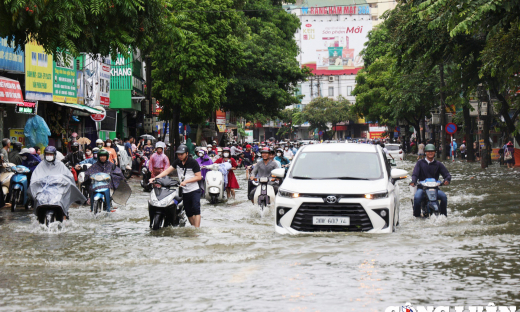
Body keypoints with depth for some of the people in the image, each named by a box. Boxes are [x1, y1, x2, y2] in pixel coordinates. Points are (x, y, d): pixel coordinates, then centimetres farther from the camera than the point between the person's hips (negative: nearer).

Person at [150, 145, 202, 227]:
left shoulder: (193, 162, -9)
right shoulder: (177, 162, 6)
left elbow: (199, 177, -12)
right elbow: (167, 171, 1)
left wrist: (186, 181, -21)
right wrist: (155, 178, -12)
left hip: (194, 190, -6)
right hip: (184, 191, 6)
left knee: (196, 209, -18)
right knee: (188, 212, 9)